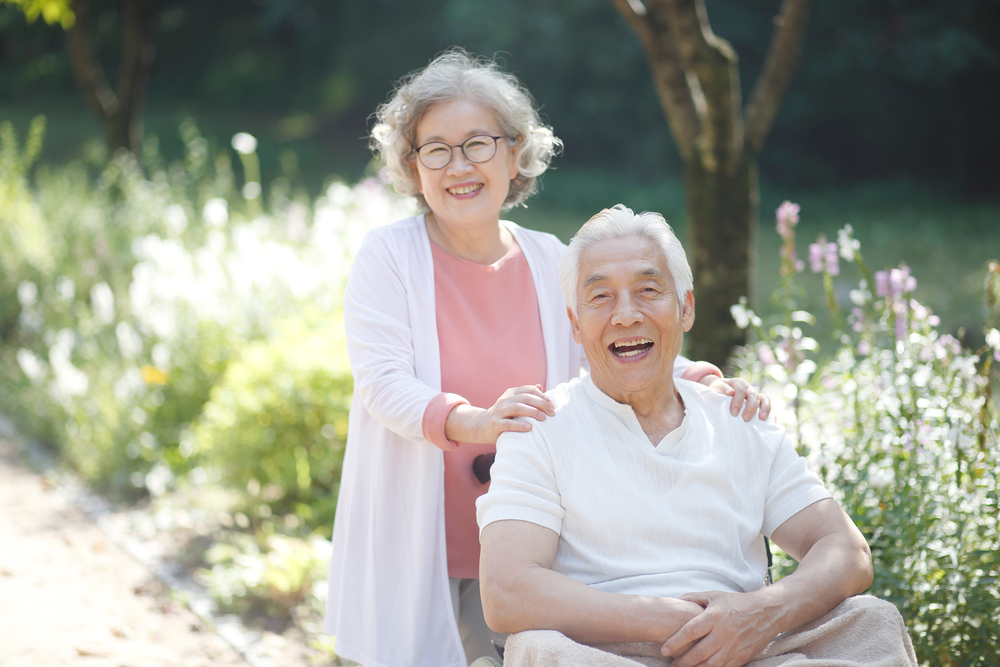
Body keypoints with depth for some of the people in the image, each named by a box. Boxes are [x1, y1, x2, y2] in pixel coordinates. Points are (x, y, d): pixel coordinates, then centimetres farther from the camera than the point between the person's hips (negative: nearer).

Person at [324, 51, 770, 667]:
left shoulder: (549, 261, 4)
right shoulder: (388, 256, -6)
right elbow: (382, 381, -17)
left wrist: (702, 381, -15)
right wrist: (475, 421, -36)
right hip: (414, 542, -3)